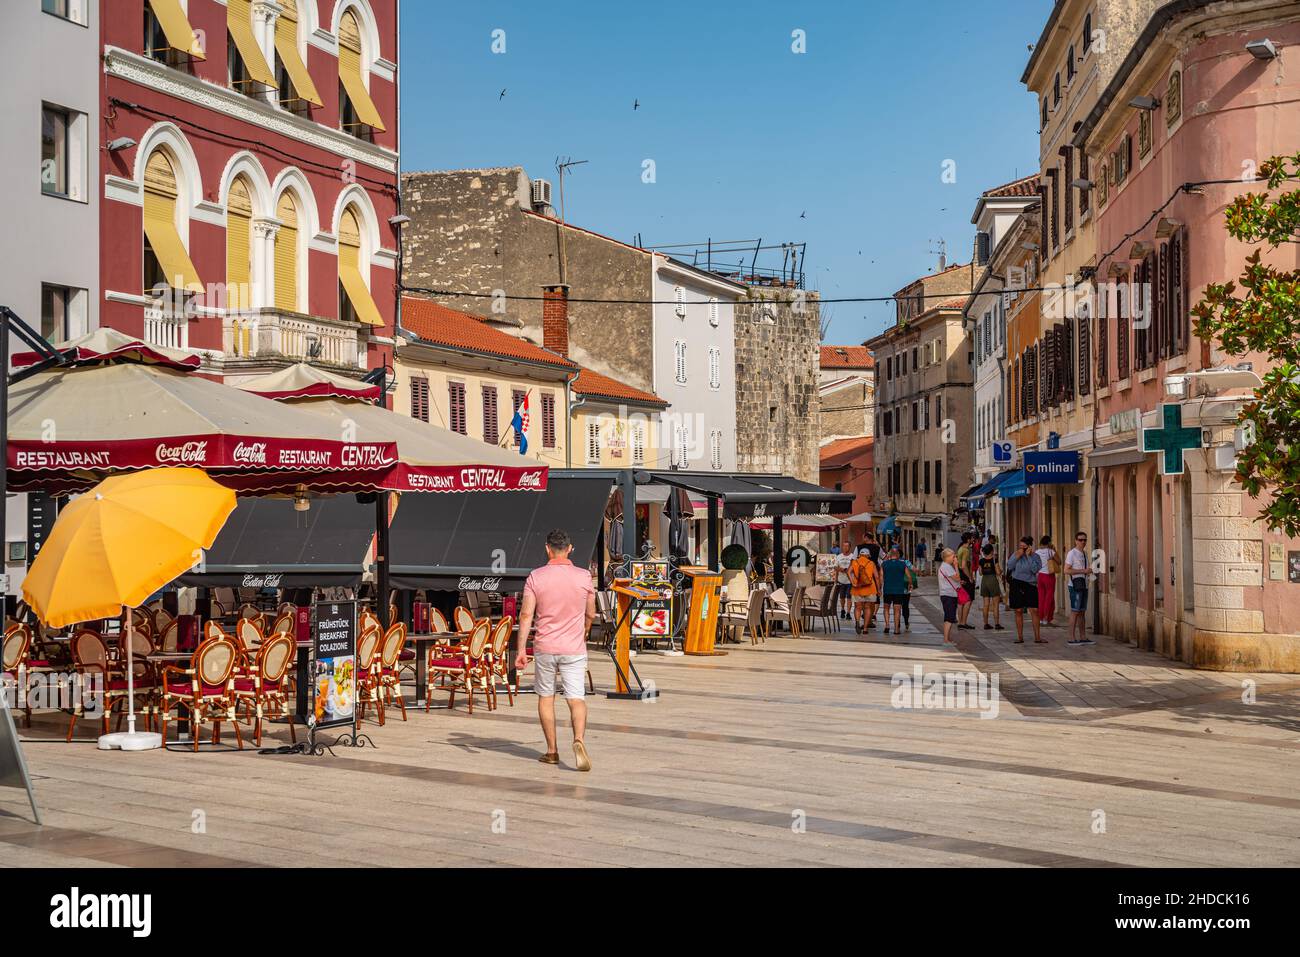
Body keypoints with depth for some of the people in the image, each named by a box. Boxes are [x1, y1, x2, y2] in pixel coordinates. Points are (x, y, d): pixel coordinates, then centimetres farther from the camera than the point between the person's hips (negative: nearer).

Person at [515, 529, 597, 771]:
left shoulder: (536, 577, -4)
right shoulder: (584, 576, -1)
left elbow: (526, 614, -7)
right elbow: (590, 615, 9)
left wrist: (521, 649, -4)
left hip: (544, 647, 0)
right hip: (574, 649, 0)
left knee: (545, 697, 14)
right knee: (577, 699, -1)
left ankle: (552, 751, 19)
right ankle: (578, 740, -26)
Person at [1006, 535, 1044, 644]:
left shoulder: (1035, 556, 1)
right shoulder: (1016, 554, 4)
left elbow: (1035, 569, -15)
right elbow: (1009, 567, -7)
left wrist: (1028, 556, -14)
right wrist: (1017, 556, -14)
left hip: (1030, 585, -1)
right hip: (1016, 585, 1)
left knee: (1034, 611, -5)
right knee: (1018, 611, 4)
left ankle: (1037, 637, 1)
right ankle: (1020, 637, 11)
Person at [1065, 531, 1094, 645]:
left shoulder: (1085, 554, 17)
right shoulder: (1072, 553, -9)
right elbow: (1067, 570, -16)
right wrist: (1083, 571, -18)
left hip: (1084, 586, 8)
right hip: (1075, 586, -8)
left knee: (1082, 612, 10)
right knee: (1075, 612, -7)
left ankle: (1083, 637, 14)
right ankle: (1072, 639, -6)